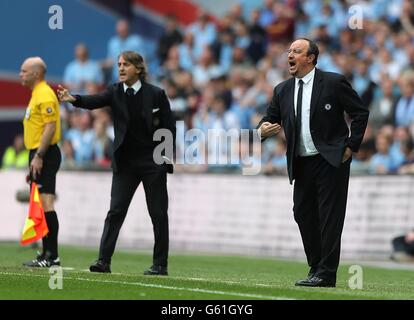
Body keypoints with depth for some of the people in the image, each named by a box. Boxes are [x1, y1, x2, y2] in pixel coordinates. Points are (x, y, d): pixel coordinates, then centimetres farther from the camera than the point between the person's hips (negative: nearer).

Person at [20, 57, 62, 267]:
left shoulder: (45, 95, -12)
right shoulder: (36, 94, 20)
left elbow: (50, 126, -20)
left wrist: (38, 156, -24)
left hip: (45, 155, -11)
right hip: (38, 155, 11)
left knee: (46, 204, -13)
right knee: (41, 205, 10)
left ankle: (52, 256, -15)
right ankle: (47, 254, 12)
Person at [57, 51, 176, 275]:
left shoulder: (156, 94, -6)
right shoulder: (115, 92, 0)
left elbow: (169, 127, -2)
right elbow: (95, 101, -20)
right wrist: (73, 99, -40)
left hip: (153, 162, -2)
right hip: (125, 162, 2)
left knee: (158, 214, 3)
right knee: (115, 210, -5)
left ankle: (160, 264, 11)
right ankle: (104, 260, -7)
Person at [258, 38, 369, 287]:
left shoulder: (334, 82, -5)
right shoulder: (282, 90, 9)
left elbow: (361, 112, -2)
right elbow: (271, 118, 13)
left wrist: (351, 146, -7)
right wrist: (263, 129, -11)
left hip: (331, 161, -6)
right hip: (302, 164, 6)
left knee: (329, 217, -6)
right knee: (303, 215, 6)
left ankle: (326, 274, -5)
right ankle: (317, 269, 16)